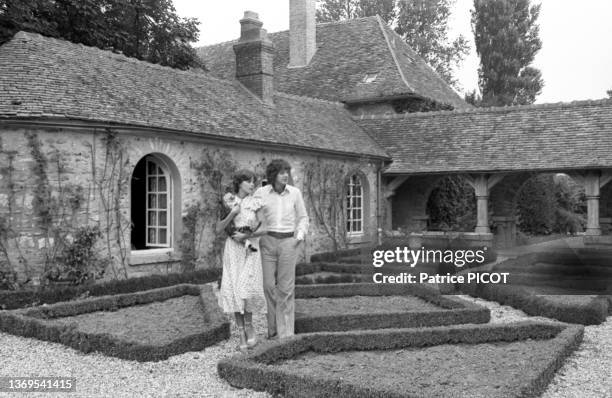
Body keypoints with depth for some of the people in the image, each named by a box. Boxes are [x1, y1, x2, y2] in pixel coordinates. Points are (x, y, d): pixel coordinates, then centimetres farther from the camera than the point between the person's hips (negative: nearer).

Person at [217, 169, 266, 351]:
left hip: (251, 249, -1)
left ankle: (249, 326, 9)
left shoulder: (256, 203, 2)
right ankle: (242, 336, 4)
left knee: (245, 289, -15)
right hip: (232, 249, 1)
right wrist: (233, 213, -13)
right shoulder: (228, 203, 4)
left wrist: (246, 236, -12)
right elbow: (219, 229, -1)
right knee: (234, 291, -5)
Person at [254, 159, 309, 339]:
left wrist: (301, 233, -3)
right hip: (267, 241, 0)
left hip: (288, 242, 0)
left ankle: (285, 332, 5)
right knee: (268, 285, -1)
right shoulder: (260, 193, -1)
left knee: (286, 287, -1)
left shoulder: (295, 193, 3)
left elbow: (303, 217, 12)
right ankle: (272, 329, 10)